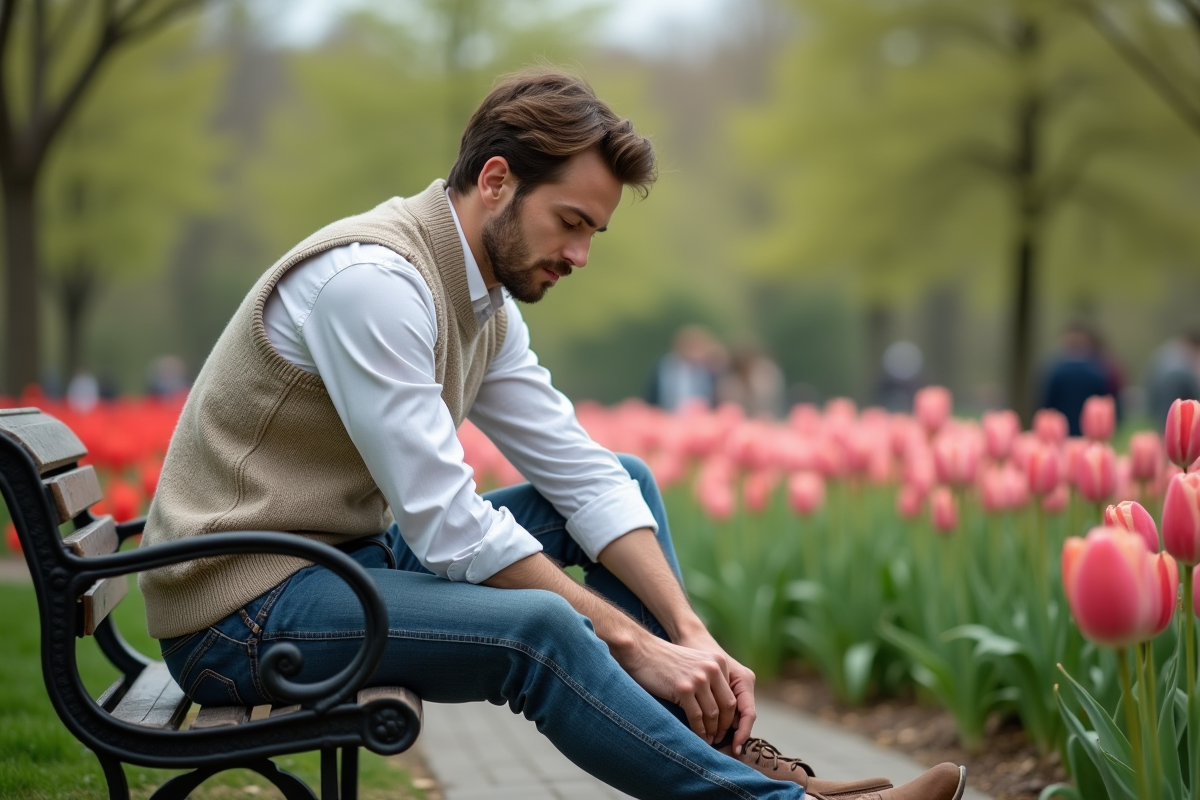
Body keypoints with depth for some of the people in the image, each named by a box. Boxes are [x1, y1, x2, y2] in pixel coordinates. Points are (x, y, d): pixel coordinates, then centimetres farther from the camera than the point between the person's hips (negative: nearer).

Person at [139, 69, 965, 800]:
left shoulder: (486, 303, 6)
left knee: (630, 476, 7)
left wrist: (693, 633, -8)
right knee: (535, 627, -33)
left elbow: (582, 475, 4)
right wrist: (629, 640, -24)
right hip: (241, 608, -10)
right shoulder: (371, 280, -24)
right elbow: (447, 526, -27)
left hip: (350, 558, 10)